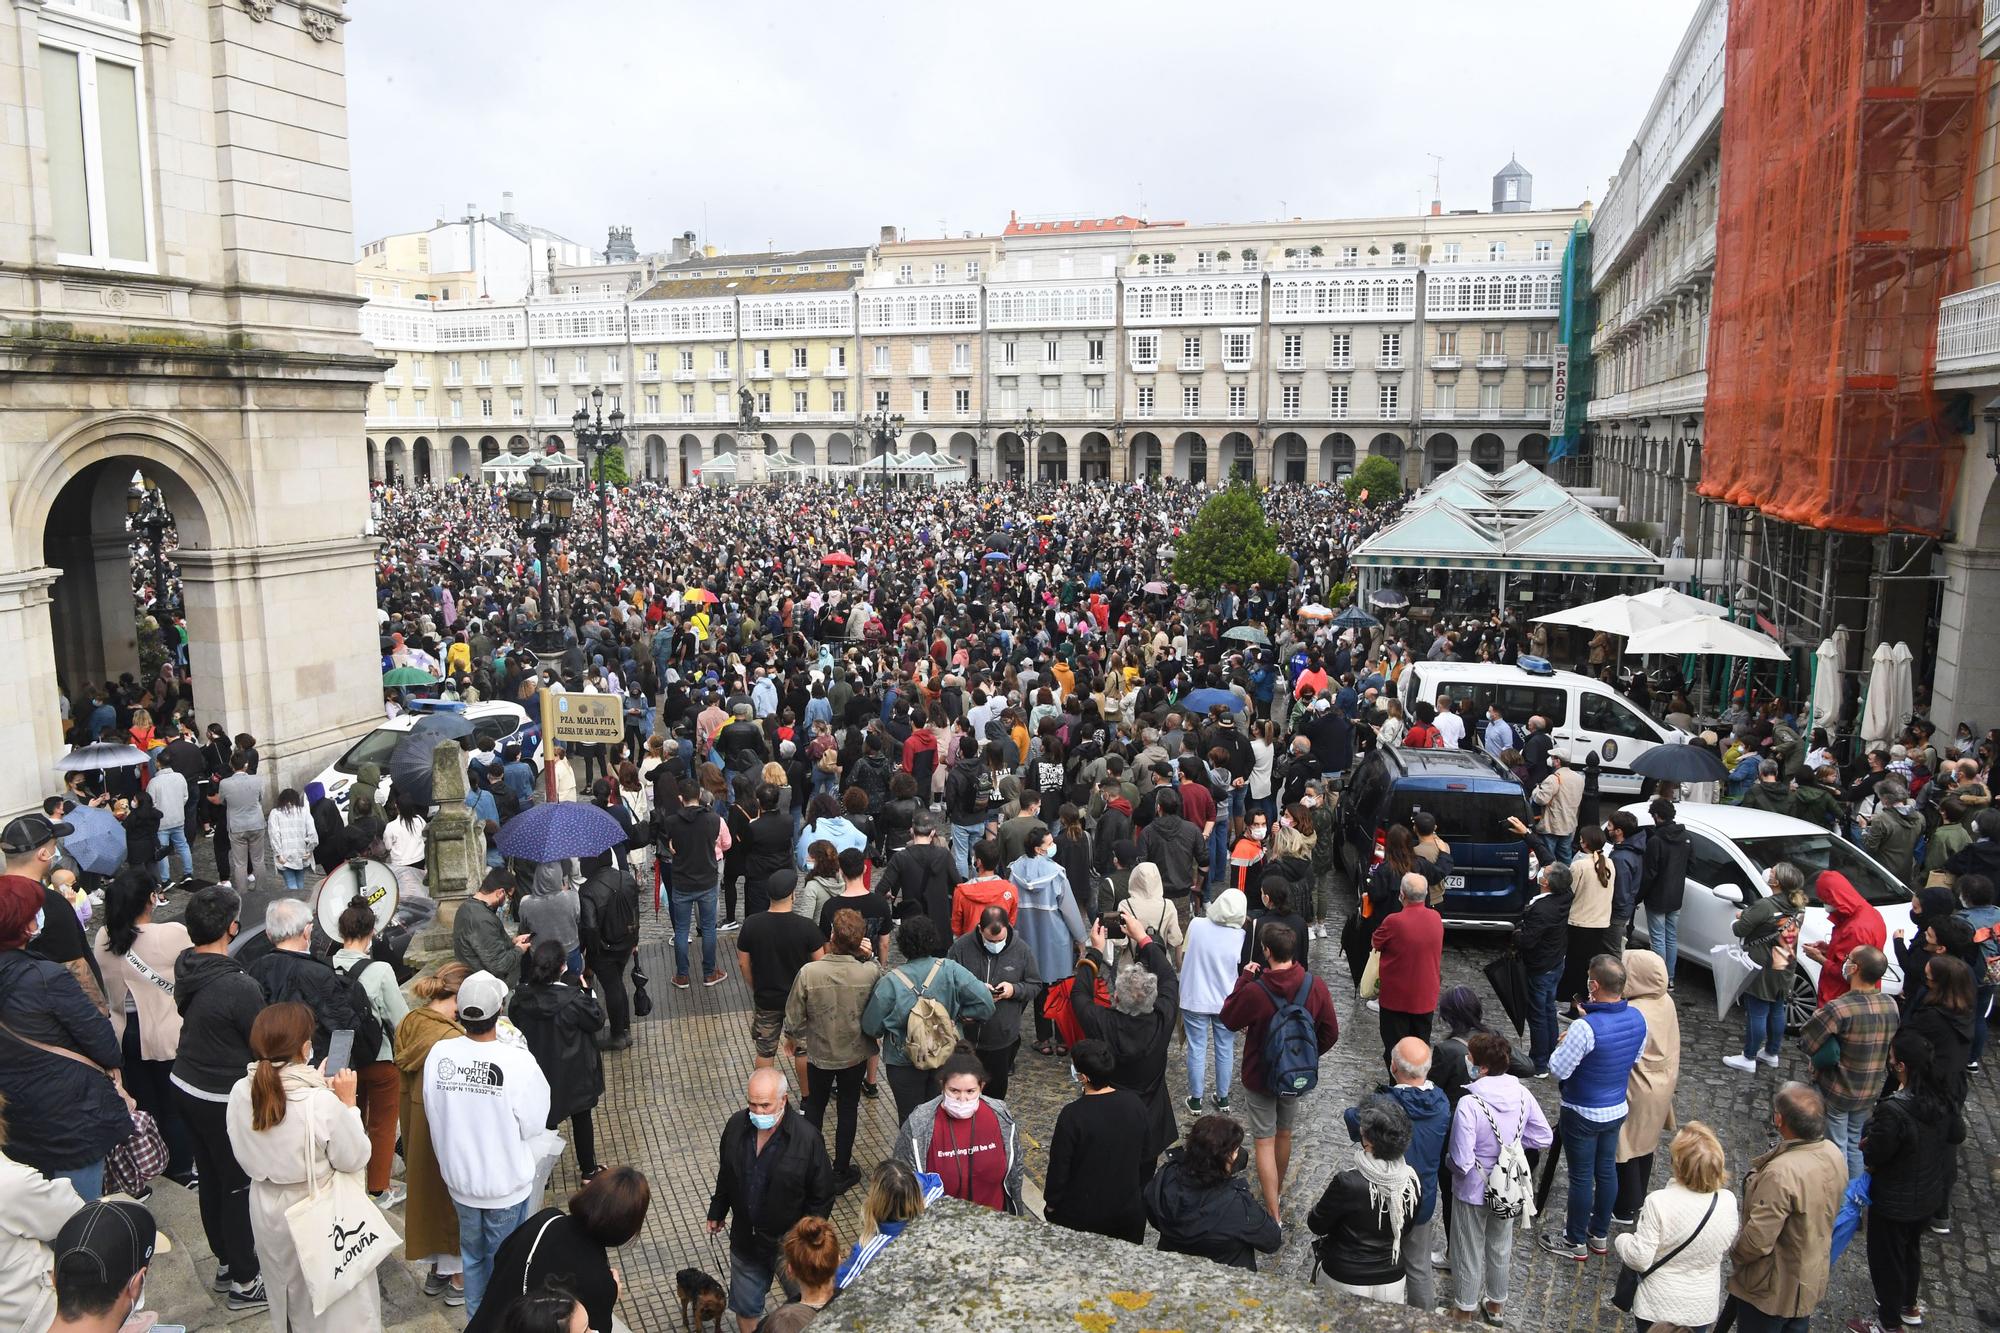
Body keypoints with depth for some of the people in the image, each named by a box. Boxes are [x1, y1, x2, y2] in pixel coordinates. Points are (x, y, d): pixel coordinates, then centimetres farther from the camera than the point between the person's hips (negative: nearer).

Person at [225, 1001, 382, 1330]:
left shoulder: (240, 1093, -16)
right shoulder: (323, 1102, -31)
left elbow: (246, 1157, 0)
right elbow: (354, 1159, -19)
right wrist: (348, 1103, -12)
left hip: (267, 1210, 5)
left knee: (287, 1296, 31)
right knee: (339, 1303, 17)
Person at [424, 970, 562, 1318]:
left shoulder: (439, 1054, -19)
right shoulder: (519, 1061, -28)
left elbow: (433, 1113, -5)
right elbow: (534, 1125, -17)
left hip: (459, 1178, 4)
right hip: (507, 1182, -3)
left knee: (472, 1254, 26)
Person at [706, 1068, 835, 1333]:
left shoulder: (807, 1137, -25)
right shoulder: (737, 1125, -12)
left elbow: (822, 1197, -15)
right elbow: (725, 1174, 7)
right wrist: (717, 1212, 17)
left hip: (789, 1242, -3)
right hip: (745, 1239, 4)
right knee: (745, 1306, 21)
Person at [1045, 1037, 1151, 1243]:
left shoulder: (1072, 1115, -26)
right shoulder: (1134, 1103, -11)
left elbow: (1059, 1165, -16)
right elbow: (1145, 1157, 2)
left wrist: (1051, 1202, 0)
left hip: (1082, 1213, -4)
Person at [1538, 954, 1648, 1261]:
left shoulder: (1586, 1028, -31)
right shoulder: (1637, 1019, -9)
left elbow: (1559, 1069, -24)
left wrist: (1563, 1043, -4)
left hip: (1583, 1114, -6)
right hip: (1617, 1109, 6)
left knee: (1581, 1176, 9)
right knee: (1607, 1170, 20)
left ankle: (1575, 1241, 24)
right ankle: (1600, 1234, 37)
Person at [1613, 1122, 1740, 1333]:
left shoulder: (1659, 1202, -29)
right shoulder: (1727, 1202, -17)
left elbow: (1640, 1259, -22)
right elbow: (1727, 1247, 2)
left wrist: (1622, 1240, -3)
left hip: (1659, 1307, -3)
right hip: (1702, 1307, 3)